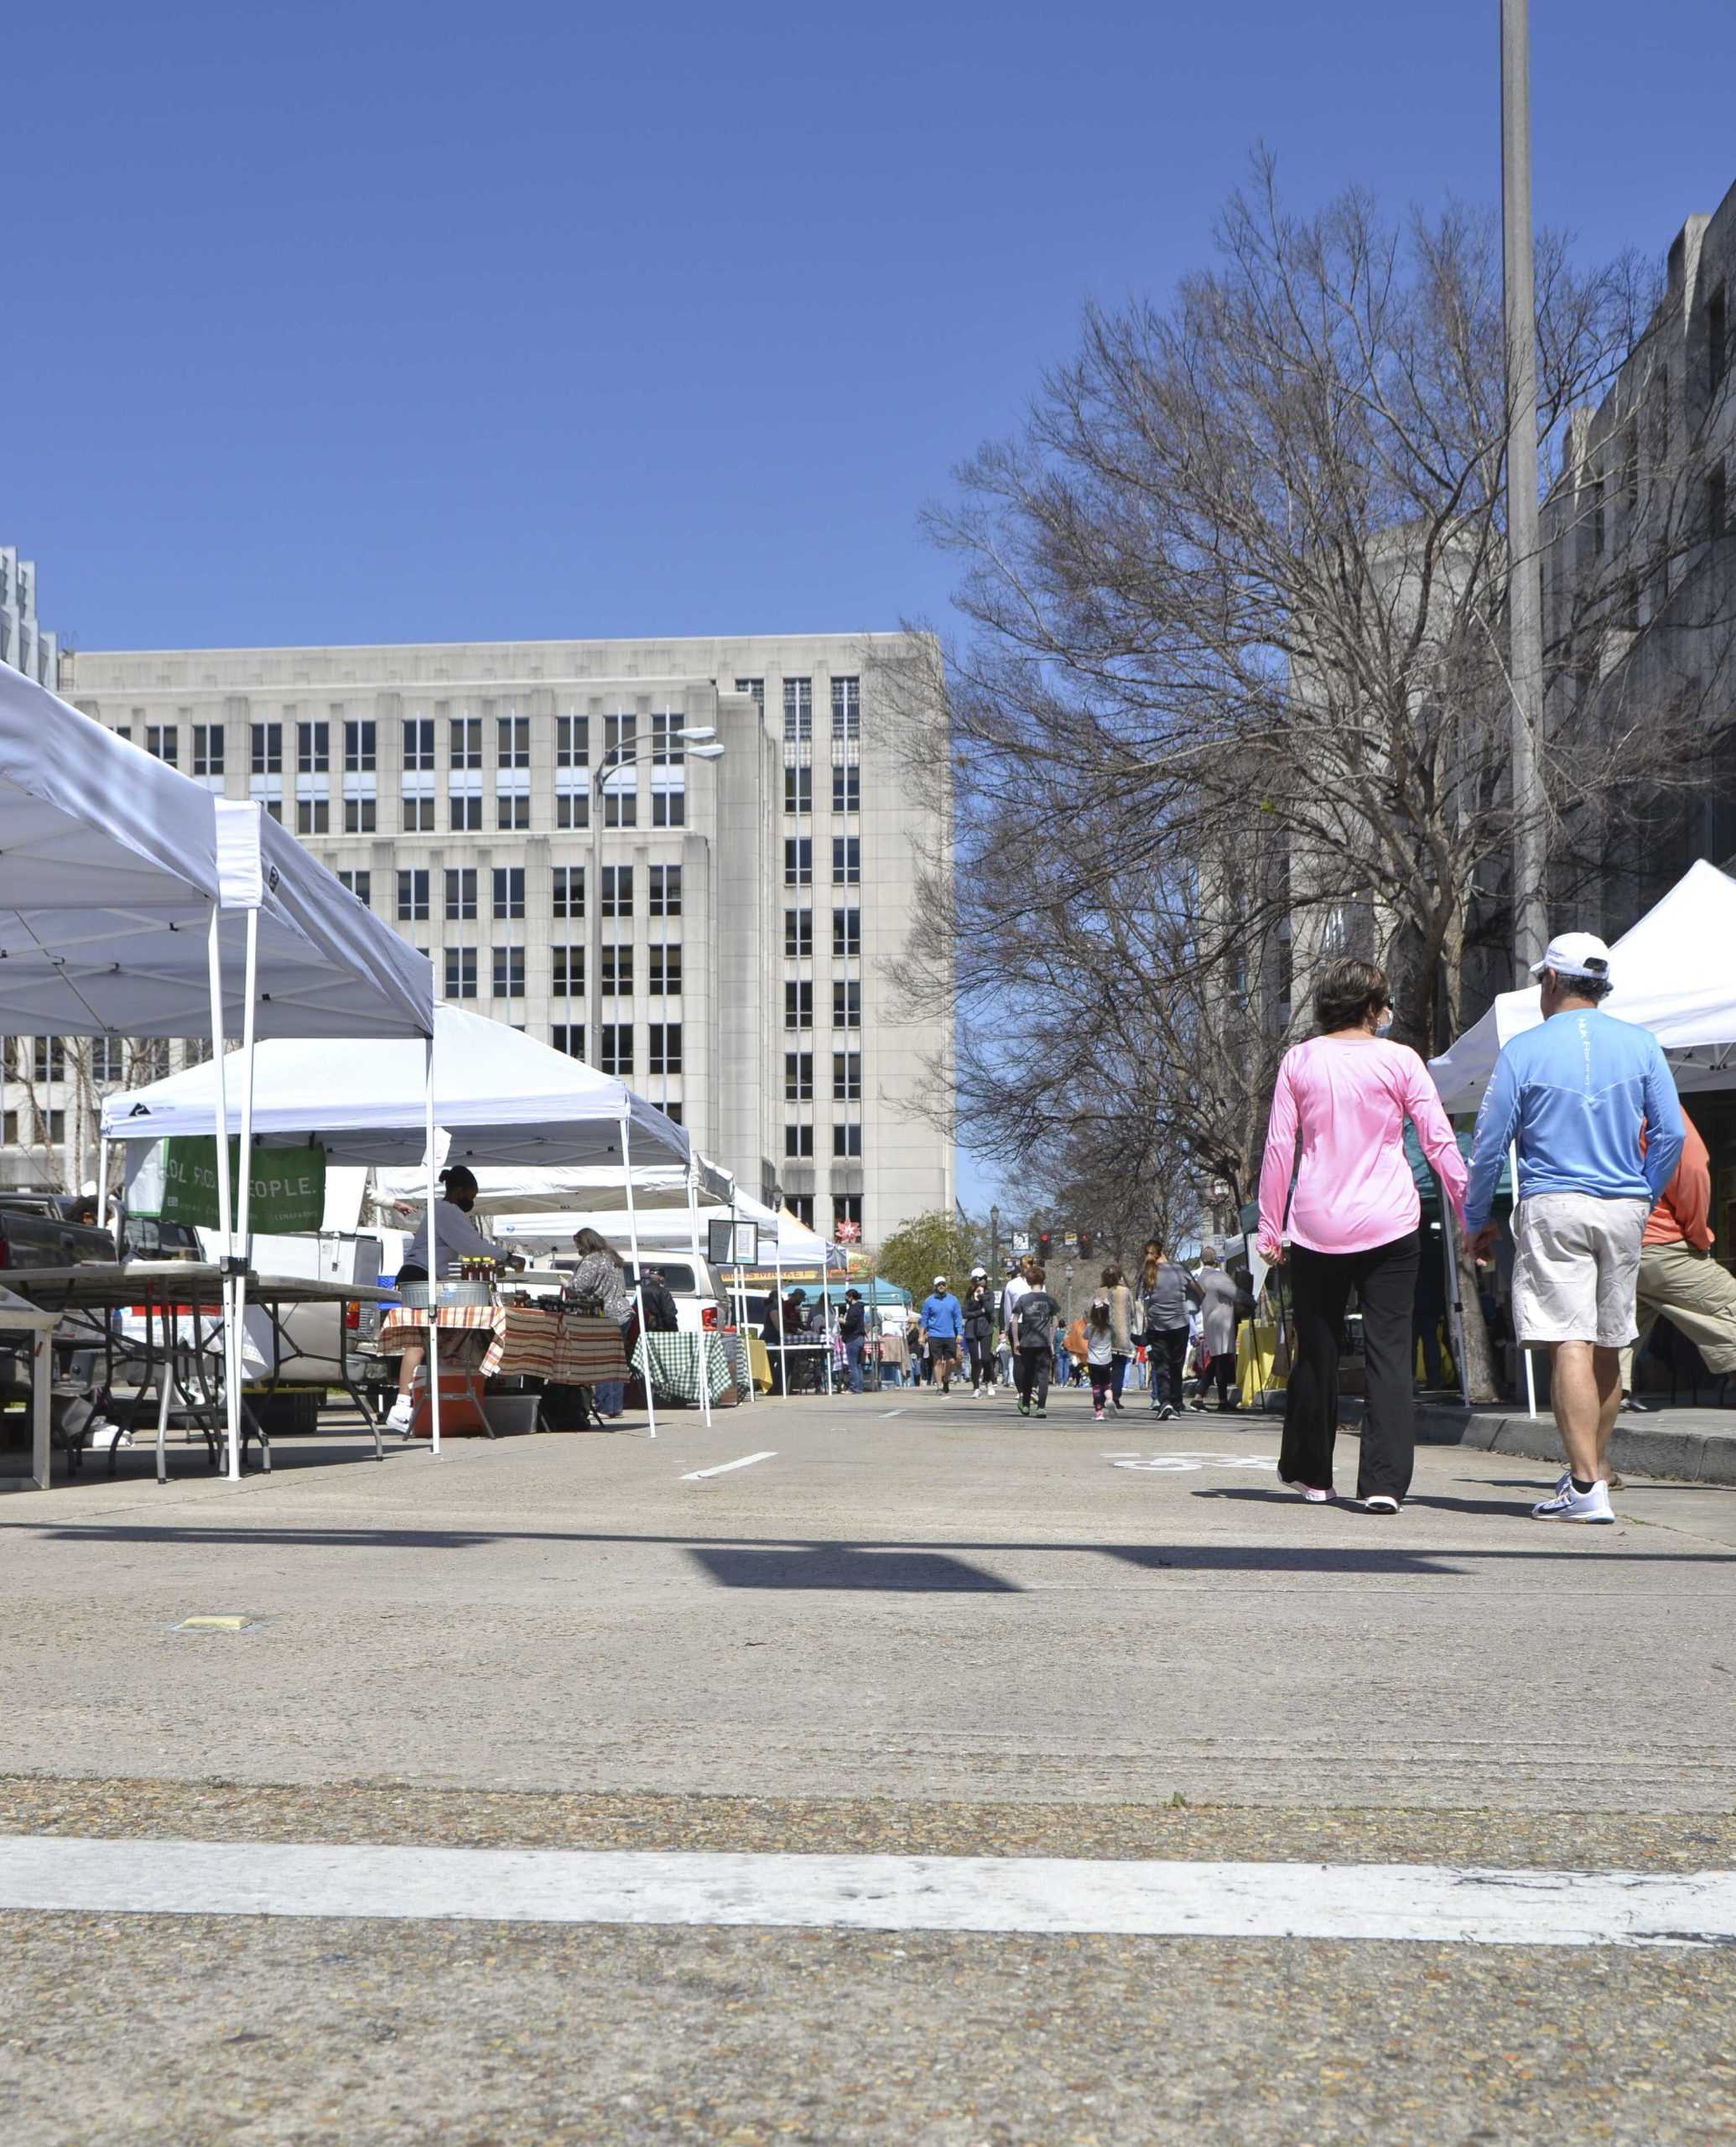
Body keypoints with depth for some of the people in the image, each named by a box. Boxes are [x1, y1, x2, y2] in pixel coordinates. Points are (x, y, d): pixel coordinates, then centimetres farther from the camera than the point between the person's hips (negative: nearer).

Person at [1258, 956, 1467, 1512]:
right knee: (1389, 1352, -2)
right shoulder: (1399, 1060, 0)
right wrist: (1469, 1209, 7)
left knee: (1317, 1352, 13)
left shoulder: (1299, 1060, 4)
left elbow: (1278, 1147, 3)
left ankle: (1309, 1471, 24)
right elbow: (1440, 1142, 0)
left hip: (1316, 1228, 2)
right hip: (1389, 1226, -2)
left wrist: (1271, 1227, 8)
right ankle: (1383, 1482, -10)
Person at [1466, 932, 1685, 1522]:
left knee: (1569, 1345, -9)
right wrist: (1645, 1197, 17)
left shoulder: (1523, 1050, -1)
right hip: (1624, 1211, 4)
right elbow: (1671, 1133, 3)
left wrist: (1477, 1222, 10)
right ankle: (1594, 1467, 25)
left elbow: (1489, 1146, -1)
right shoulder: (1641, 1045, 7)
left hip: (1552, 1208, -4)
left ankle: (1587, 1488, -17)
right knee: (1607, 1349, 13)